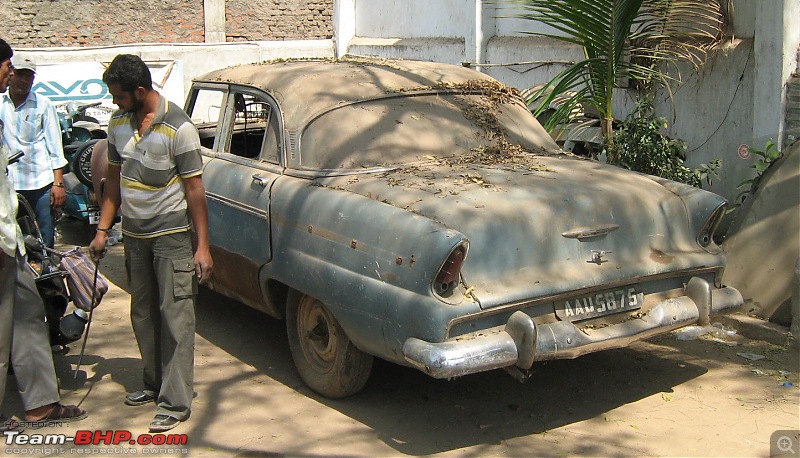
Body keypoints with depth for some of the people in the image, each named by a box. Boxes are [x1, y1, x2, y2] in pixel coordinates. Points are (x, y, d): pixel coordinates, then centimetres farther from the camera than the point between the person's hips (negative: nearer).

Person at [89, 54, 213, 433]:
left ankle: (176, 402, 0)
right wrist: (103, 229, 9)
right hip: (134, 234, 7)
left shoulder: (177, 128, -16)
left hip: (171, 234, -7)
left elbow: (194, 188, -14)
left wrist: (203, 246, -16)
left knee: (175, 316, -4)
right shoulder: (118, 123, 4)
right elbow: (114, 178, 13)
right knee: (143, 313, 15)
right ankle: (154, 384, 29)